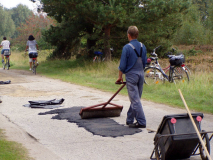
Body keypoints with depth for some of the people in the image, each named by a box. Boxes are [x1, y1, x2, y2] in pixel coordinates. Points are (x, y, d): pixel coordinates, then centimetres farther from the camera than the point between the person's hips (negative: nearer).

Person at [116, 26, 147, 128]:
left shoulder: (127, 47, -13)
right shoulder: (143, 46, 5)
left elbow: (122, 65, -10)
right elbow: (144, 62, 13)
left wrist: (120, 76, 1)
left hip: (131, 75, -6)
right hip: (141, 74, 7)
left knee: (135, 100, -5)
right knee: (135, 99, 14)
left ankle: (141, 122, -7)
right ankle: (129, 119, 25)